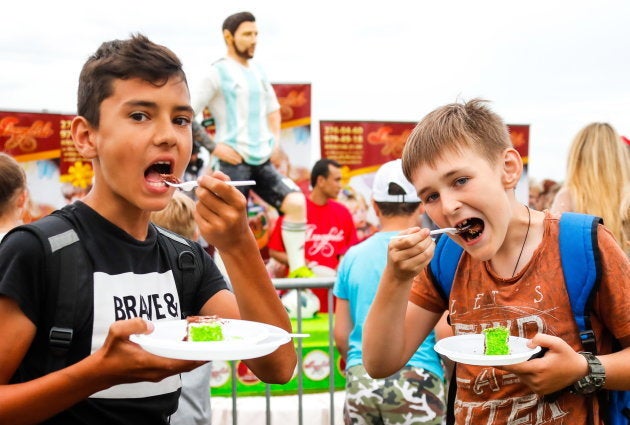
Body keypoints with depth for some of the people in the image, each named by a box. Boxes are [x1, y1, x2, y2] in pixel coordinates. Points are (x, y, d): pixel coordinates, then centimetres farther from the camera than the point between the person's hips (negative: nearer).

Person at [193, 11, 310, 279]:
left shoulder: (258, 71, 14)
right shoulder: (218, 73, -6)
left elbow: (273, 109, 28)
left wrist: (275, 139, 12)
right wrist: (214, 146, -12)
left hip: (263, 161, 6)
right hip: (235, 162, -6)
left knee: (296, 202, -9)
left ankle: (297, 268, -1)